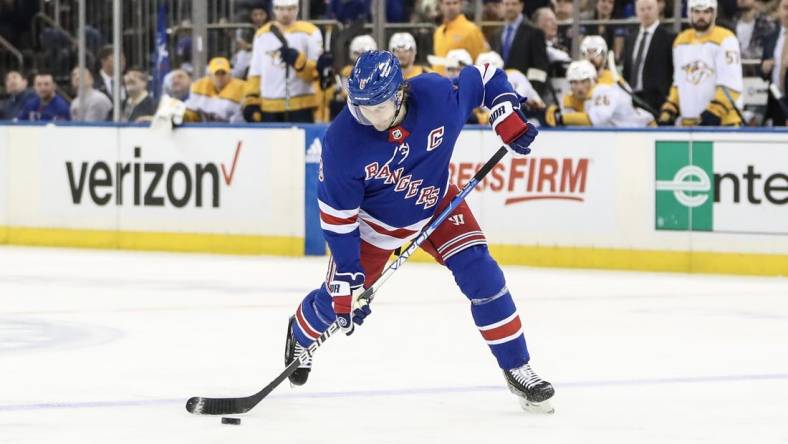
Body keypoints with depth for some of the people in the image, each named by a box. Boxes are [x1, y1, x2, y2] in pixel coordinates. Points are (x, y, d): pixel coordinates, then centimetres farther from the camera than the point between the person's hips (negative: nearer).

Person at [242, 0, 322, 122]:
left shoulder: (309, 32, -1)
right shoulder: (262, 35, 12)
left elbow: (316, 71, -8)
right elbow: (255, 72, 13)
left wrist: (297, 60, -26)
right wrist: (251, 102, 4)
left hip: (301, 106, -4)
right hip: (269, 107, 4)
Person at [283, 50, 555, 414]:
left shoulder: (439, 95, -30)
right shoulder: (341, 140, -32)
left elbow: (485, 78, -7)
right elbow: (337, 214, -23)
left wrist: (508, 118, -17)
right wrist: (346, 276, -23)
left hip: (435, 203, 1)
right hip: (373, 220, -1)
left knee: (481, 275, -14)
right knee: (342, 303, 7)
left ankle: (517, 370, 0)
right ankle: (300, 334, 44)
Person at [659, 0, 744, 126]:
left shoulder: (725, 39, -9)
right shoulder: (681, 41, 13)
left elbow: (731, 86, -16)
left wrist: (713, 113, -25)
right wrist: (668, 110, 10)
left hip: (721, 123, -7)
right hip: (688, 125, 7)